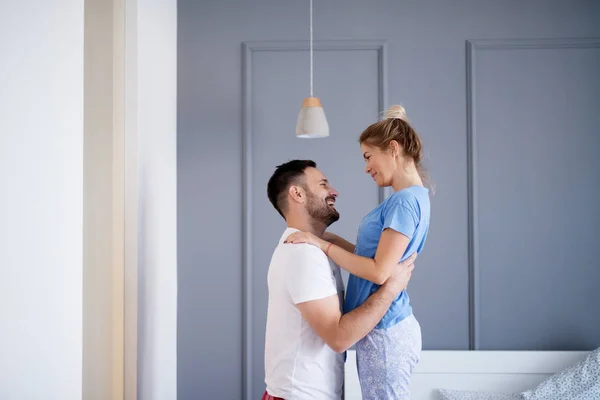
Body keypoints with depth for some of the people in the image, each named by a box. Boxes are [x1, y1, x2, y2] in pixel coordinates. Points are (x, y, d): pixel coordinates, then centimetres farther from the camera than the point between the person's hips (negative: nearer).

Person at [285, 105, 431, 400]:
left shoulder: (405, 201, -18)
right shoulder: (410, 198, 12)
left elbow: (379, 272, -21)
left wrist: (324, 245, -14)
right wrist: (335, 239, 8)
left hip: (384, 334, -9)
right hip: (382, 330, 9)